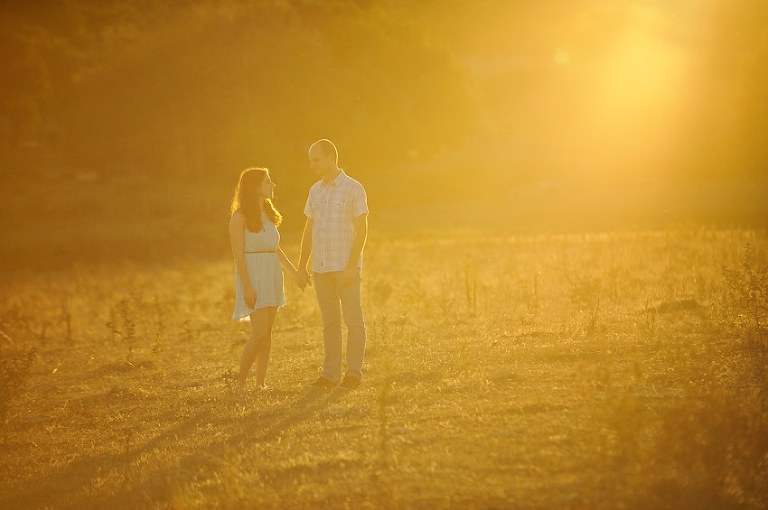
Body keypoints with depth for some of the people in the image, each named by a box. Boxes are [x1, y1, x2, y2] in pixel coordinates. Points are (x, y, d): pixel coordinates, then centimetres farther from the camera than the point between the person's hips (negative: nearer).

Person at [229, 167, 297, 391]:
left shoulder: (269, 213, 13)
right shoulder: (240, 217, -10)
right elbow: (238, 254, -14)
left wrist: (295, 272, 18)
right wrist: (247, 287, -20)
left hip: (272, 275, 7)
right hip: (253, 274, -7)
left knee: (267, 332, 5)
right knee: (260, 332, -13)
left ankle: (260, 382, 9)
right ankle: (241, 382, -4)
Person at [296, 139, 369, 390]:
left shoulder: (353, 189, -6)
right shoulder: (315, 191, 11)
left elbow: (362, 230, -10)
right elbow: (308, 231, 15)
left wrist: (351, 267, -17)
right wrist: (301, 268, 10)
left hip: (345, 266, -6)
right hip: (321, 268, 6)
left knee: (353, 320, -1)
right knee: (330, 322, 8)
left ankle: (354, 373, 4)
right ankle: (330, 374, 10)